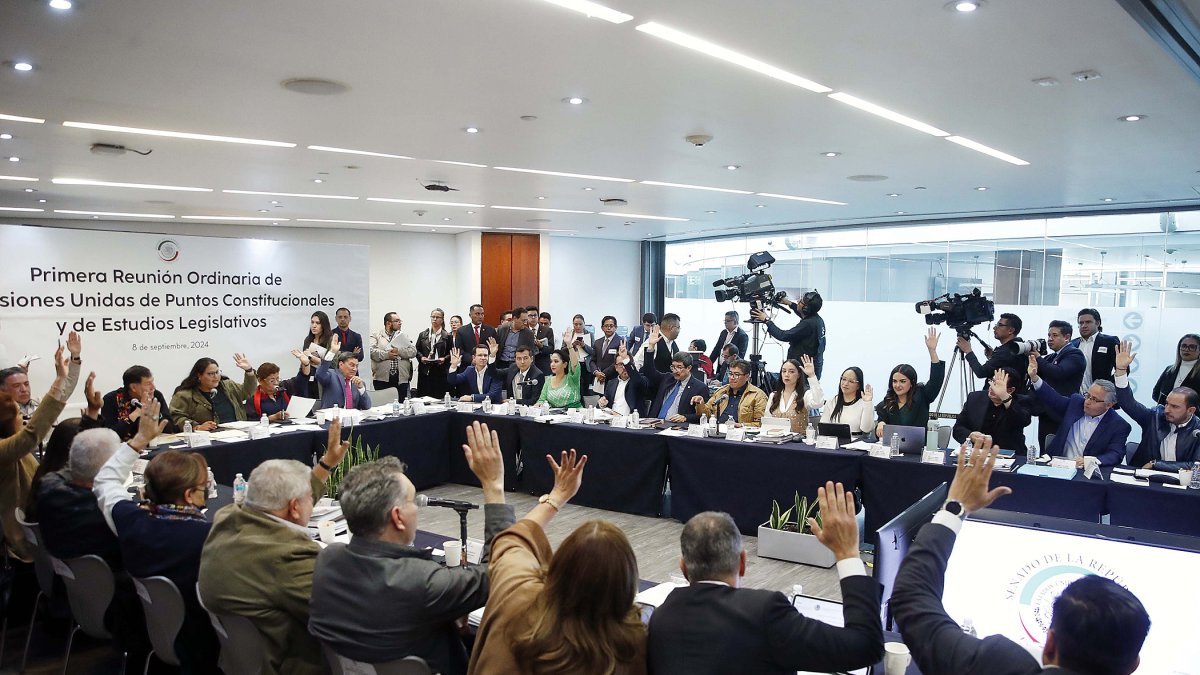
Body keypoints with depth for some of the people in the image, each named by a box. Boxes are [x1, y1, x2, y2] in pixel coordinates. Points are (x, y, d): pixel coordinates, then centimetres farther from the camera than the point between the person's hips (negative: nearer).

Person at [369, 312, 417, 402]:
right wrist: (386, 355, -14)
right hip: (382, 378, -3)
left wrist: (398, 351, -10)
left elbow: (413, 351, 4)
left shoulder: (404, 337, 18)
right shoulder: (376, 336, 9)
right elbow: (371, 351, -7)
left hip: (401, 378, 3)